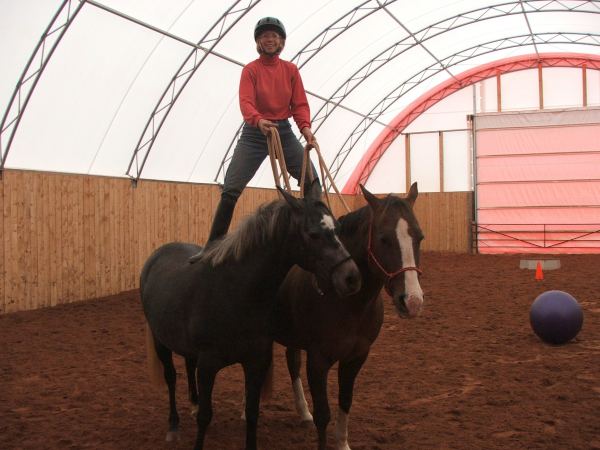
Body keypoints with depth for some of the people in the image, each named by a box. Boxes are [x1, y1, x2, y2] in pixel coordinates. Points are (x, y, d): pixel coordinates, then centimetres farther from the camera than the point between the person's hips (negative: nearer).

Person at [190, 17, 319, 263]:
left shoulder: (291, 70, 4)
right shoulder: (251, 70, -4)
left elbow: (300, 104, -1)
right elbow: (246, 103, -18)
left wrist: (306, 128, -20)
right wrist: (259, 120, -39)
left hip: (285, 132, 3)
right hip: (255, 133, -3)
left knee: (312, 182, -4)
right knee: (230, 190, -9)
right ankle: (213, 246, -2)